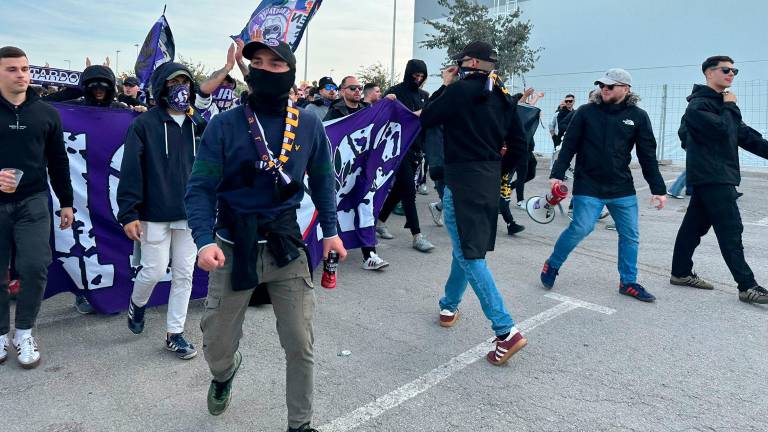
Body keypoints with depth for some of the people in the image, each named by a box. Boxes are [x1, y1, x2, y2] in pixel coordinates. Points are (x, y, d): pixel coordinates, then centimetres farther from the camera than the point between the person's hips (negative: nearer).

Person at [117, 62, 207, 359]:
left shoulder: (199, 124, 7)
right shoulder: (145, 124, -4)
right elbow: (130, 171, -7)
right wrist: (128, 214, -12)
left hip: (190, 214, 4)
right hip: (155, 215, -3)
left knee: (184, 275, 7)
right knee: (154, 270, 2)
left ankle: (174, 334, 21)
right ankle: (137, 304, 36)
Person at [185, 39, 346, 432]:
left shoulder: (309, 125, -1)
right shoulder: (224, 125, -7)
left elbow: (323, 179, 10)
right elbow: (200, 189, -9)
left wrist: (330, 230, 3)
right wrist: (205, 240, -23)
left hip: (286, 247, 1)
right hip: (234, 248, 0)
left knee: (300, 346, 5)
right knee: (217, 345, 14)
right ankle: (224, 374, 52)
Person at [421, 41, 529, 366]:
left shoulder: (460, 90, -12)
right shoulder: (503, 98, 10)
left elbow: (426, 119, 0)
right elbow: (518, 145, 11)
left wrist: (444, 86, 8)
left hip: (462, 180, -8)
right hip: (490, 181, 8)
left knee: (469, 255, -7)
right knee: (467, 247, 21)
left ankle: (506, 330, -12)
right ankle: (449, 306, 37)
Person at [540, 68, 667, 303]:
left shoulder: (638, 117, 2)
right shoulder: (586, 112, -2)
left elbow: (648, 156, 3)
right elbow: (569, 145, -1)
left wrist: (658, 189, 2)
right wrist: (557, 174, -9)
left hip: (622, 188, 3)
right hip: (588, 186, -3)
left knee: (630, 235, 6)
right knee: (580, 229, -10)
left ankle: (628, 282, 21)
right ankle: (552, 266, 12)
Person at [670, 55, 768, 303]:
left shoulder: (720, 102, 20)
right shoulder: (699, 104, -10)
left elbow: (744, 134, 17)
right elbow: (721, 129, -23)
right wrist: (731, 106, -7)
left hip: (719, 175, 10)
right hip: (711, 177, -10)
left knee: (695, 225, 13)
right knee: (731, 230, -9)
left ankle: (681, 273, 21)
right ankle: (747, 287, -7)